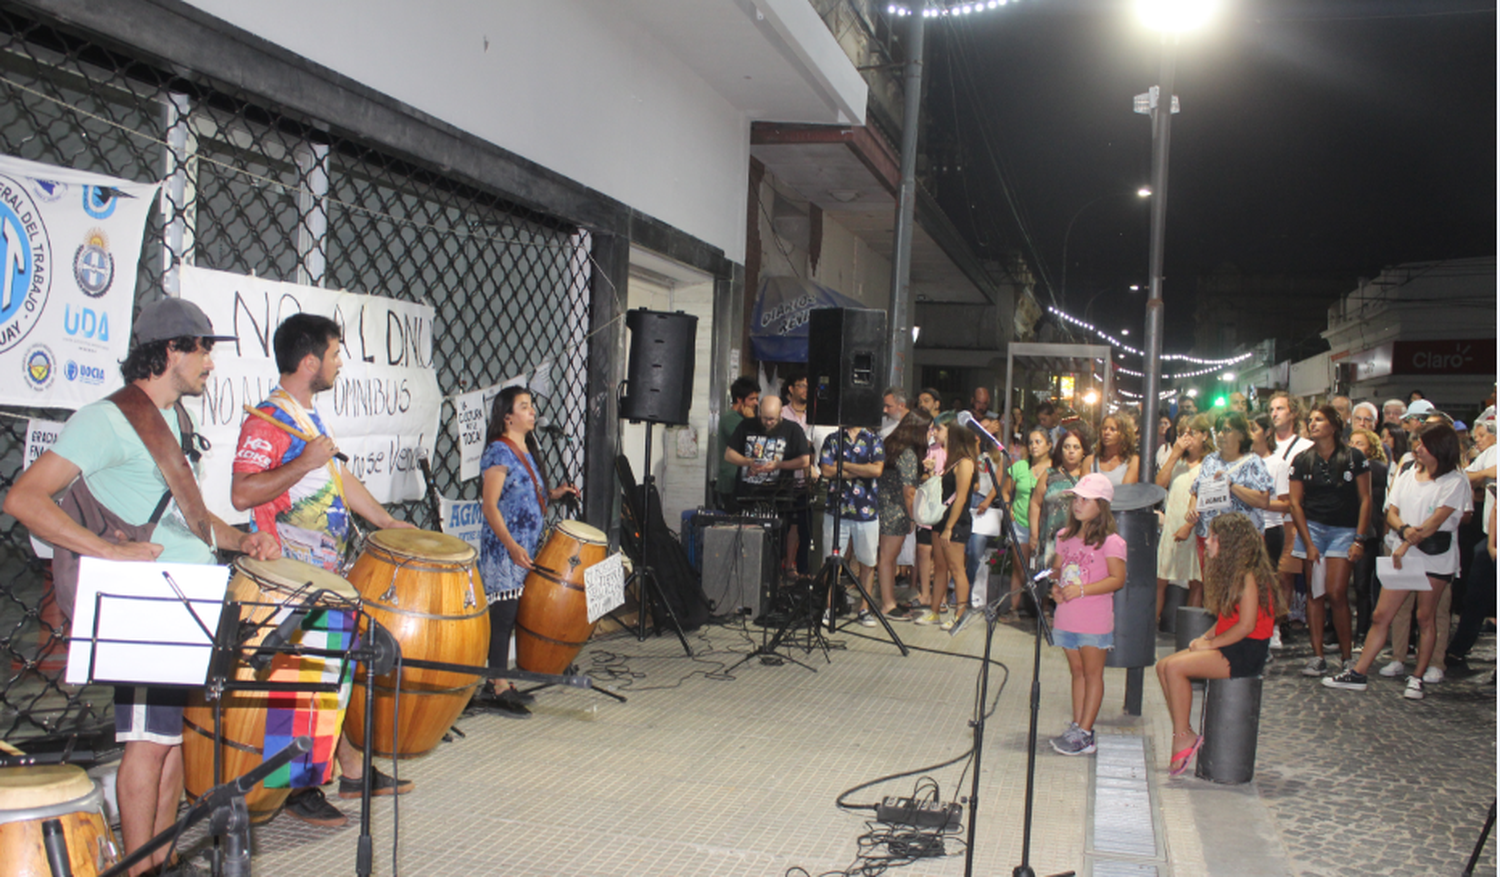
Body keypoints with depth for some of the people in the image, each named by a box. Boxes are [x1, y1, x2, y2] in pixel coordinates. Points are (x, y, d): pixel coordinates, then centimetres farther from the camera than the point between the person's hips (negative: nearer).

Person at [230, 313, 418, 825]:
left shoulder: (313, 418, 15)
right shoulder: (267, 422, -15)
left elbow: (340, 478, 24)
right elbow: (241, 494, -24)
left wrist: (385, 522, 21)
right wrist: (306, 462, -24)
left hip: (330, 574, 10)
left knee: (344, 664, 15)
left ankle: (353, 771, 26)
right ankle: (298, 789, 8)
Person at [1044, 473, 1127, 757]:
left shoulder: (1110, 542, -11)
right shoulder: (1065, 536, 10)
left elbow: (1117, 579, -16)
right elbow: (1057, 568, 17)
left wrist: (1082, 590, -23)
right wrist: (1056, 585, -4)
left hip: (1094, 619, -6)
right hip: (1066, 615, 6)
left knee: (1092, 673, 1)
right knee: (1077, 671, 13)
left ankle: (1084, 734, 3)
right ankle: (1077, 728, 18)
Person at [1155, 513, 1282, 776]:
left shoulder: (1249, 576, -15)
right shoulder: (1231, 572, 15)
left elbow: (1246, 626, -21)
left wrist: (1210, 644, -14)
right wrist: (1205, 638, 1)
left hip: (1247, 653, -10)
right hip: (1227, 647, 10)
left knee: (1175, 667, -22)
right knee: (1163, 666, -5)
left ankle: (1184, 738, -12)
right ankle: (1183, 735, -4)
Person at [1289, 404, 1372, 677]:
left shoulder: (1354, 458, 0)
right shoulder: (1302, 460, 5)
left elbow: (1365, 500, 1)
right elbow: (1295, 503, 5)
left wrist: (1359, 539, -5)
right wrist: (1308, 542, -3)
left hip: (1344, 531, -2)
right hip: (1312, 527, 2)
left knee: (1336, 594, -10)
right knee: (1314, 593, 0)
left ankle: (1347, 656, 2)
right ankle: (1317, 656, 4)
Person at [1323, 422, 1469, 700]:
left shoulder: (1455, 482, -4)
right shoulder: (1407, 476, 13)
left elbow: (1436, 521, -13)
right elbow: (1391, 512, 7)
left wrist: (1408, 544, -16)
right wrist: (1404, 529, -14)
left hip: (1435, 557, -5)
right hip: (1403, 554, 5)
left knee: (1425, 617, 2)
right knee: (1381, 615, 2)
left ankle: (1417, 678, 10)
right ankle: (1359, 674, 4)